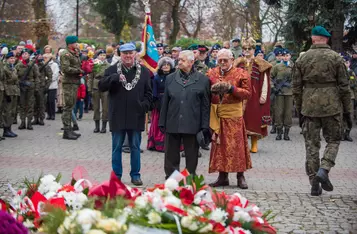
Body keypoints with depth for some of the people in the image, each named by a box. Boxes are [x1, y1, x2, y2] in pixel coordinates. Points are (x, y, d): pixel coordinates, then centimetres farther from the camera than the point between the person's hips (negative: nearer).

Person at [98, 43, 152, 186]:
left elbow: (149, 93, 9)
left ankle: (135, 175, 17)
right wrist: (114, 77, -21)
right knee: (117, 147, 6)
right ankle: (116, 174, 15)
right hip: (117, 116, 0)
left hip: (136, 116, 0)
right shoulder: (112, 70, 3)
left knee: (135, 147, 8)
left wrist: (144, 106, -7)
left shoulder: (144, 71, 5)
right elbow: (101, 87, -6)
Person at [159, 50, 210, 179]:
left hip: (192, 125, -2)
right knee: (171, 157, 7)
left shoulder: (203, 80, 1)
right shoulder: (170, 79, 10)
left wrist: (205, 126, -4)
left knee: (191, 157, 6)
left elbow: (205, 105, 0)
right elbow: (165, 102, 11)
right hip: (172, 125, 3)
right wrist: (162, 123, 6)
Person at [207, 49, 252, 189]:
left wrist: (232, 89, -17)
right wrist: (212, 89, -8)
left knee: (236, 145, -2)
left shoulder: (241, 74, 0)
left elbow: (247, 93, -5)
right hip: (217, 116, 3)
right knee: (219, 145, 6)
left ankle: (240, 176, 7)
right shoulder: (212, 73, 11)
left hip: (234, 115, -3)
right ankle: (223, 176, 13)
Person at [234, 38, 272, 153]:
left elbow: (265, 81, 0)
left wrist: (263, 96, -5)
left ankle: (254, 145, 9)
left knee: (255, 120, 1)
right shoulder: (238, 63, 9)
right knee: (242, 119, 0)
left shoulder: (260, 64, 2)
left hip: (254, 96, -1)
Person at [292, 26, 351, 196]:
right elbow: (344, 86, 0)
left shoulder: (302, 59, 4)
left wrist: (299, 110, 15)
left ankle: (314, 184, 7)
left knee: (311, 144, 7)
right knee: (333, 140, 13)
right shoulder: (335, 58, -1)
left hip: (309, 107, 2)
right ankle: (324, 170, -9)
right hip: (331, 106, -2)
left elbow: (296, 87, 7)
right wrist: (347, 110, 7)